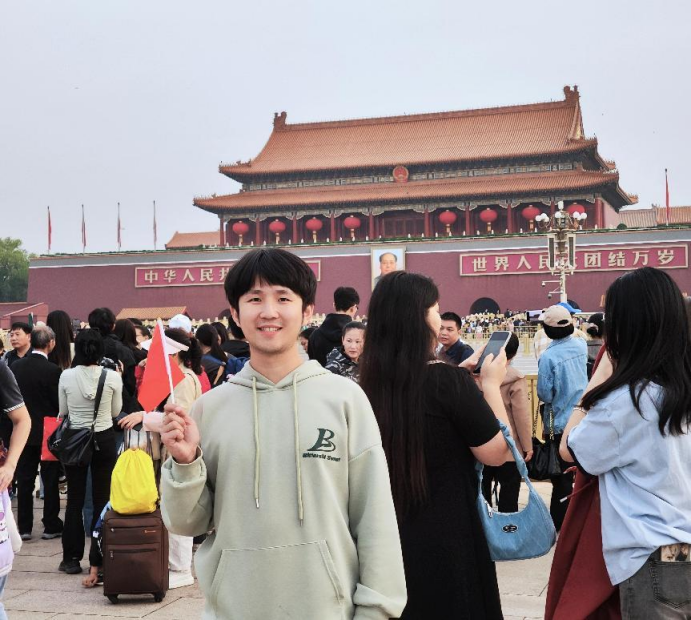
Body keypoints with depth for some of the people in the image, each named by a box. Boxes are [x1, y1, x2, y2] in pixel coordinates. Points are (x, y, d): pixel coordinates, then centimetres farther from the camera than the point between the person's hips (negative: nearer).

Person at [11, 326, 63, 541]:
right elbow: (59, 402, -13)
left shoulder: (16, 367, -2)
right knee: (50, 479, 6)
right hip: (48, 432, -4)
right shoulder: (52, 370, -17)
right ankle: (51, 526, 11)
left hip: (24, 430, 4)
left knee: (24, 480, 10)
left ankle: (24, 527, 13)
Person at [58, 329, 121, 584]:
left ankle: (72, 558, 19)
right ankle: (96, 562, 3)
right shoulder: (112, 377, -11)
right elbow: (116, 411, 2)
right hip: (103, 440, -1)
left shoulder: (66, 376, -8)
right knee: (102, 500, 4)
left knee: (75, 500, 12)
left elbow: (63, 411, 5)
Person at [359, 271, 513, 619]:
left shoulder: (372, 383, -2)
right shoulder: (447, 380, -20)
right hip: (445, 540, -6)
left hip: (390, 536, 6)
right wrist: (491, 383, -2)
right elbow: (497, 453, -11)